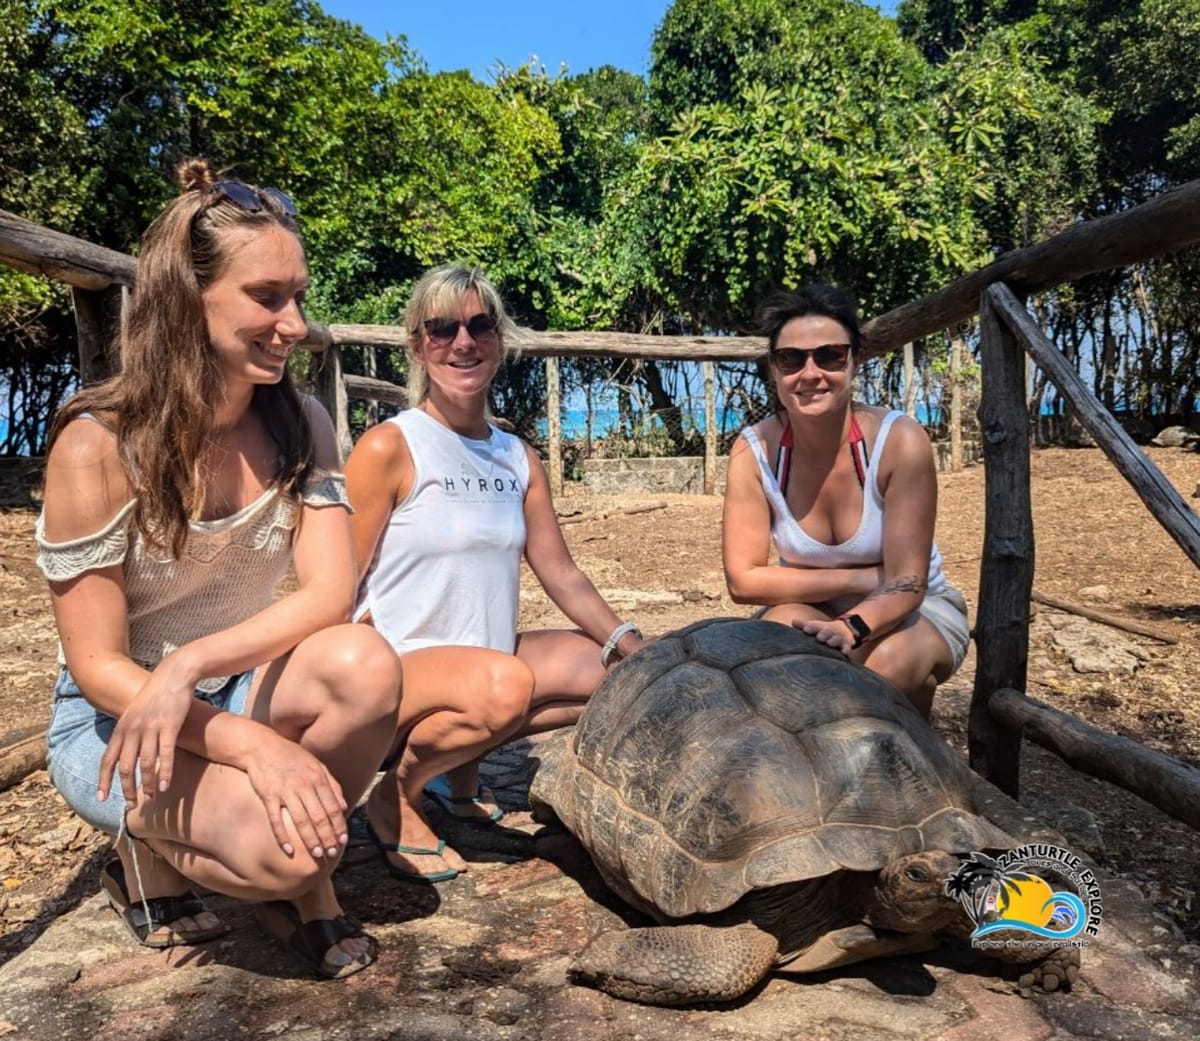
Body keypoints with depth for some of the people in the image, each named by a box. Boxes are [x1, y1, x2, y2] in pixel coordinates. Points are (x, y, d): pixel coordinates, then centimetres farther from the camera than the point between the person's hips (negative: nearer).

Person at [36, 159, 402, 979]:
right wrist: (255, 745, -32)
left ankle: (304, 883, -3)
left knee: (365, 665, -29)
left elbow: (331, 593, -16)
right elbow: (97, 666, -18)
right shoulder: (98, 443, -20)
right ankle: (147, 852, 6)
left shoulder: (299, 424, -7)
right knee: (286, 849, -30)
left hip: (237, 689, 4)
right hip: (114, 716, -4)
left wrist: (189, 665, -31)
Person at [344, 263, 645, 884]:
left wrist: (634, 647, -2)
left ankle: (461, 768, 11)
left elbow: (561, 575, 9)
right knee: (501, 683, -36)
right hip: (396, 667, -7)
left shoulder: (519, 458, 9)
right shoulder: (389, 447, -10)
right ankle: (395, 797, -4)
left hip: (487, 660, 7)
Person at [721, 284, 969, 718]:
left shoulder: (899, 442, -24)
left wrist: (850, 629, -43)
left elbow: (905, 585, -23)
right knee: (778, 637, -32)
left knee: (887, 662, -32)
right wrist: (863, 578, -21)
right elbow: (743, 579, -17)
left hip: (916, 610, 0)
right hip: (813, 612, 1)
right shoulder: (753, 452, -18)